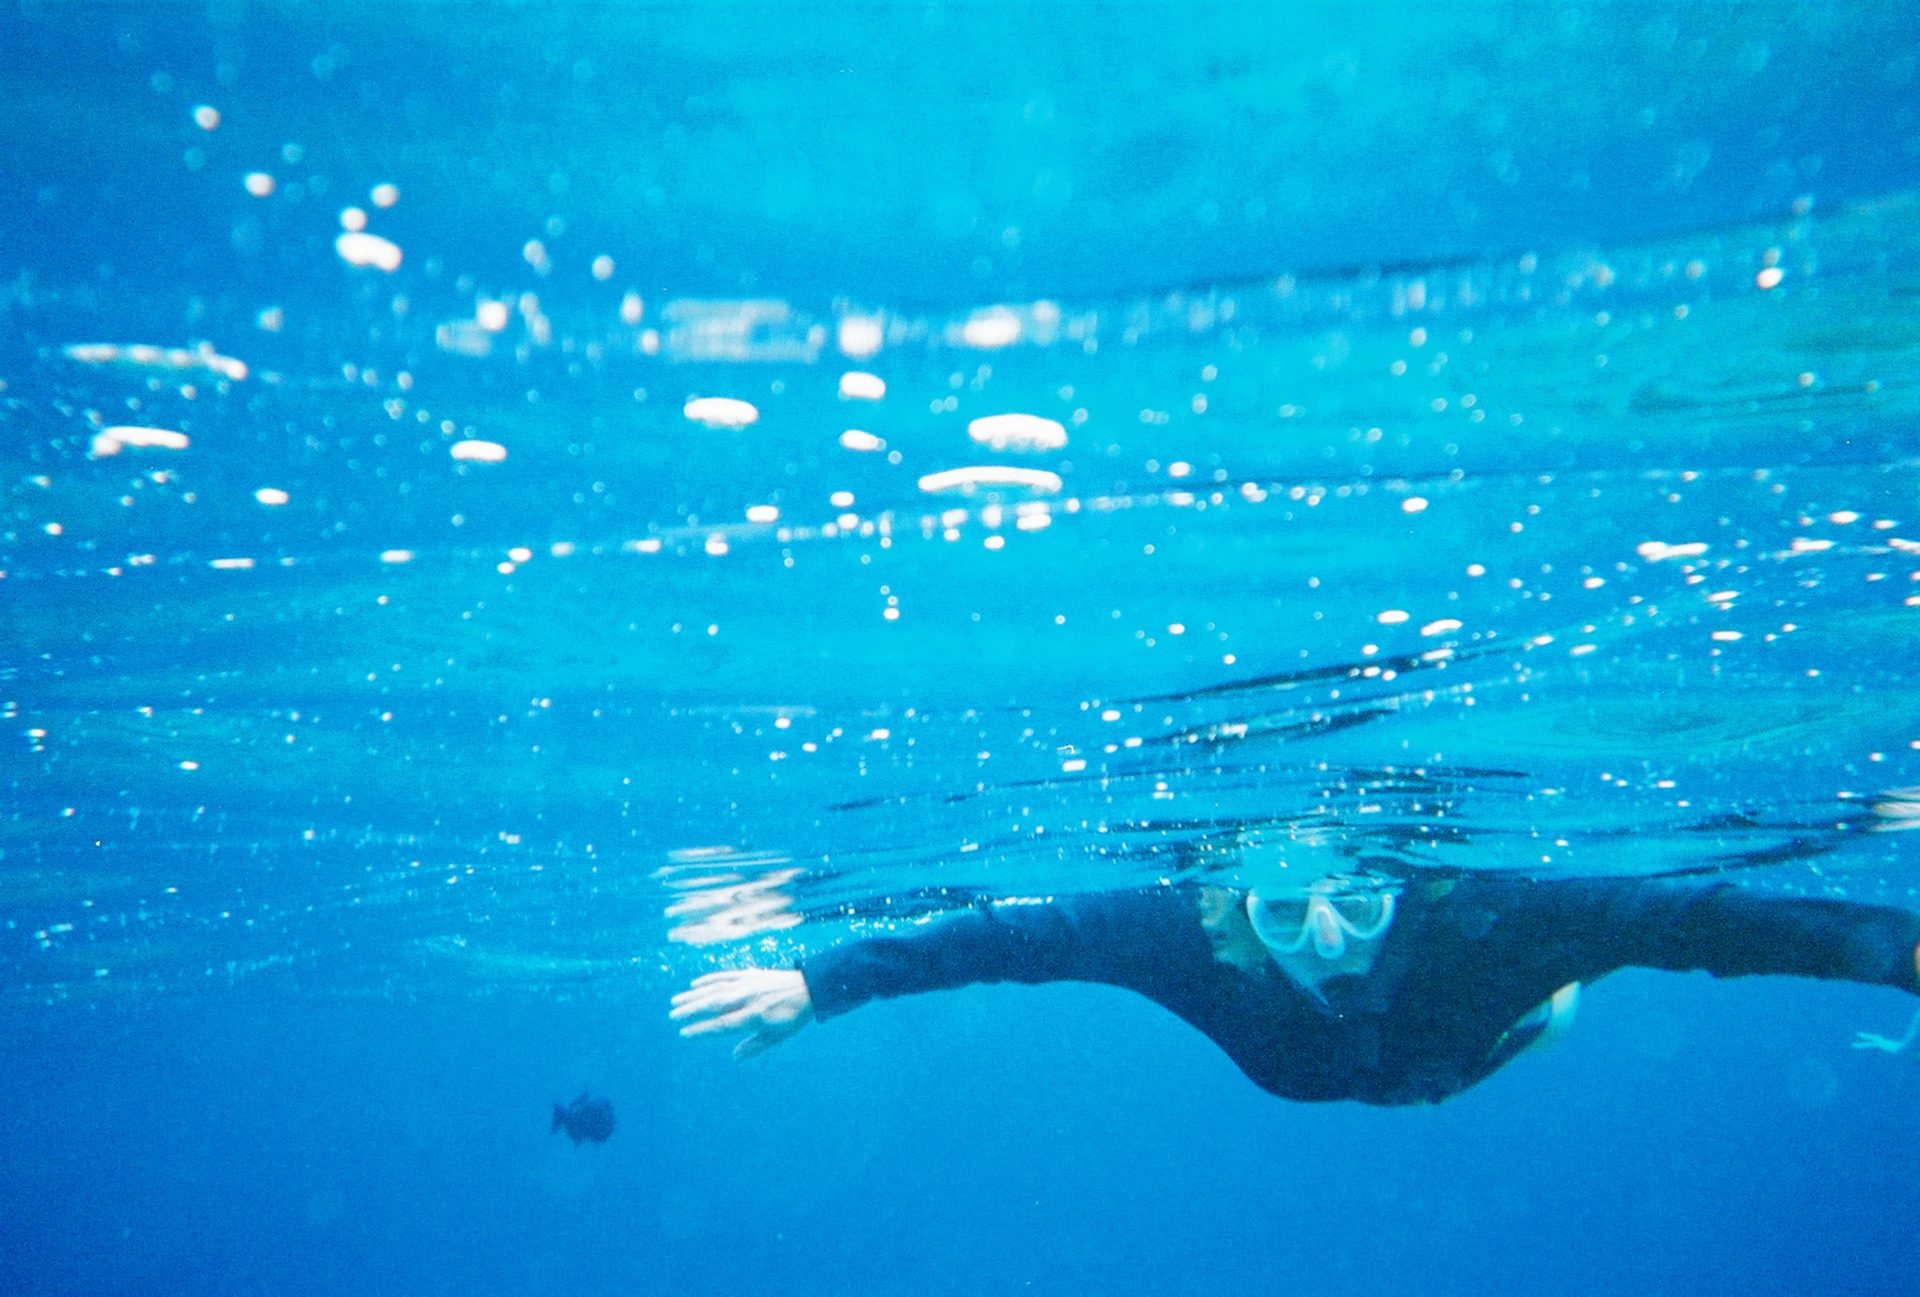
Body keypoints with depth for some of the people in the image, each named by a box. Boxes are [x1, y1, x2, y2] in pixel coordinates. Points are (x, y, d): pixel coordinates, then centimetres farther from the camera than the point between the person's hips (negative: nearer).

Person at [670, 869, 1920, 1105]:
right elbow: (1003, 932, -45)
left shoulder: (1480, 917, -48)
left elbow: (1694, 913, -45)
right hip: (1304, 1072, 1)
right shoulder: (1192, 930, -46)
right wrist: (814, 983, -50)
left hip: (1459, 1051, -1)